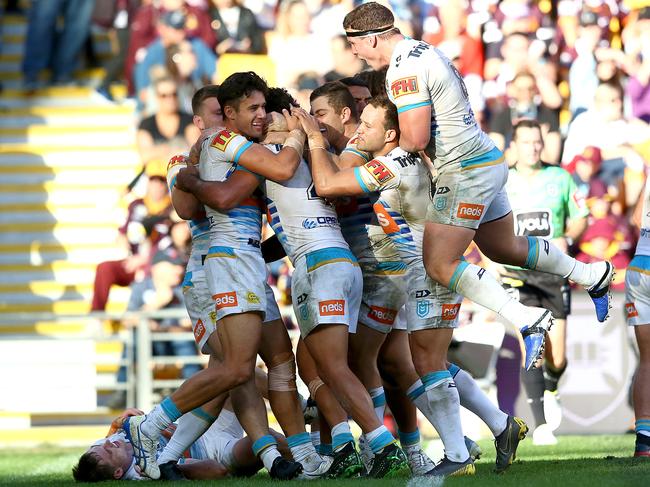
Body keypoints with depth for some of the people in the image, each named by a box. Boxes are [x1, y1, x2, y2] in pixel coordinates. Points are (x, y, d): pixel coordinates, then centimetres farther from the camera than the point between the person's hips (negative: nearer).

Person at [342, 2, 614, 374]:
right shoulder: (424, 51, 13)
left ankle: (528, 319, -17)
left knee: (440, 264, -9)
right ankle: (594, 275, 36)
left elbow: (415, 138, -24)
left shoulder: (405, 69, -19)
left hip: (466, 171, -10)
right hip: (488, 162, 10)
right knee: (504, 248, 25)